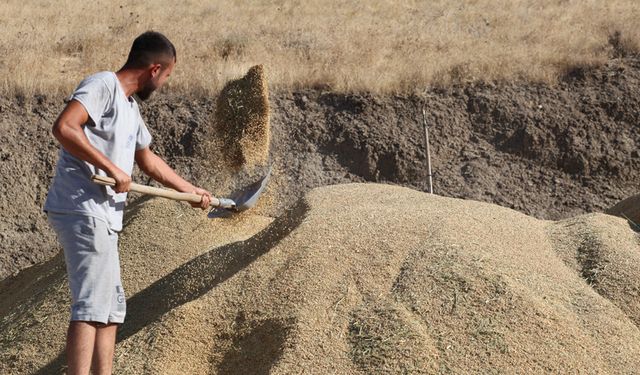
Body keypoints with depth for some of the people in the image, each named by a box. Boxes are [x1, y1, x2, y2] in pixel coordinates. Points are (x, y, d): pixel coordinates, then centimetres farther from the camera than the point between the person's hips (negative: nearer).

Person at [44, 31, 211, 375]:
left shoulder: (129, 107, 21)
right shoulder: (103, 85, -8)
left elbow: (148, 160, 35)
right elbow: (63, 127, -24)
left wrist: (190, 191, 41)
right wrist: (112, 169, -22)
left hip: (102, 217, 10)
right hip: (83, 210, -10)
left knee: (111, 308, 12)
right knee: (92, 305, -16)